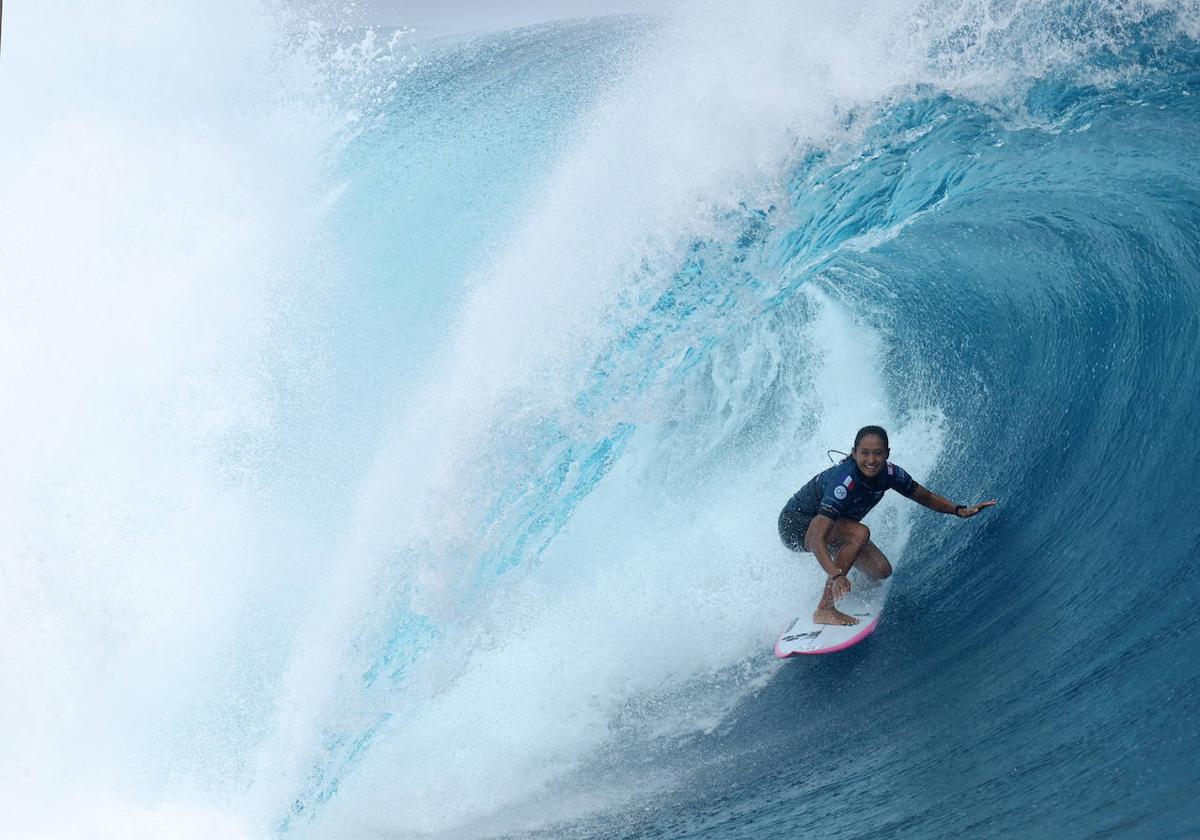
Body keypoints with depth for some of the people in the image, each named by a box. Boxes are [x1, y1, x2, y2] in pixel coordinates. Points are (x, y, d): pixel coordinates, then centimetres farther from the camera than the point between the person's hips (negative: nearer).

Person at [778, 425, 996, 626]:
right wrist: (836, 575, -57)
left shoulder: (889, 474, -16)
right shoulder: (845, 480, -38)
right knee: (860, 533, -32)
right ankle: (825, 609, -28)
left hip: (833, 525, 7)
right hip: (796, 525, -7)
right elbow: (817, 538, -44)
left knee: (881, 571, -5)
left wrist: (960, 510, -11)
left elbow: (926, 497, 4)